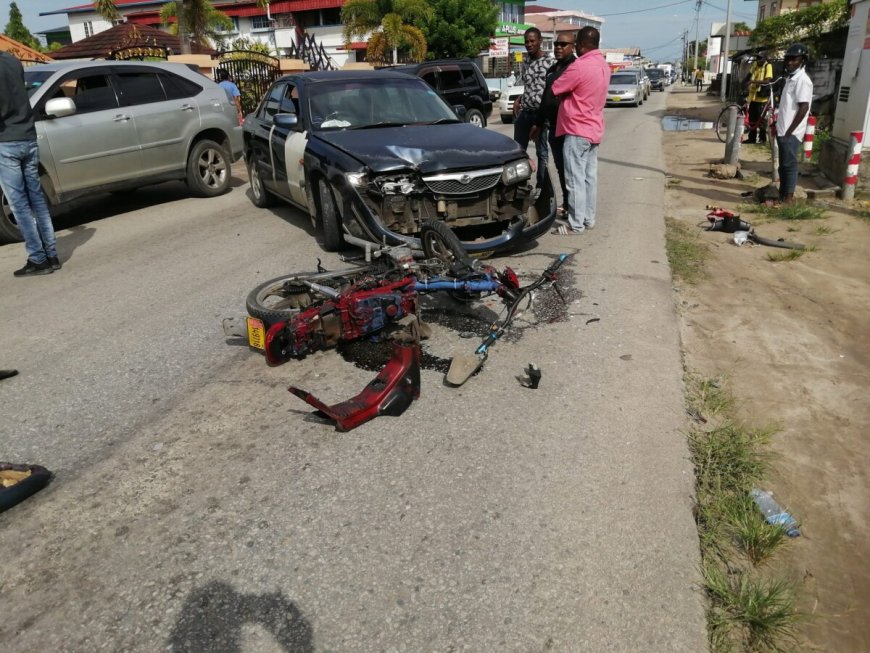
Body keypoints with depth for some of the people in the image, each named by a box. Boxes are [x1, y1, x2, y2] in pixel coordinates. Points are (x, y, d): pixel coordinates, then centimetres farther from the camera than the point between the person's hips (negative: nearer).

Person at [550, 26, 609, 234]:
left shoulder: (580, 66, -19)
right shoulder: (603, 65, 11)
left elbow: (555, 89, -10)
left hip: (577, 130, -9)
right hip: (594, 129, 9)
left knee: (575, 179, -6)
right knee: (590, 176, 11)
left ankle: (576, 224, -3)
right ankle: (588, 218, 17)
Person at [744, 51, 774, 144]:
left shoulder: (768, 66, -12)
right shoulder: (755, 64, 7)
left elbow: (767, 81, -24)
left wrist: (753, 81, -32)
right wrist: (745, 81, 10)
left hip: (762, 97, -7)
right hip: (753, 95, 7)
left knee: (761, 119, -2)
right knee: (751, 118, 10)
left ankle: (762, 138, 7)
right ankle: (751, 138, 19)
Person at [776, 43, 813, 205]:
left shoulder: (802, 79, -13)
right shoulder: (791, 77, 16)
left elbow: (803, 108, -19)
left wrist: (789, 131, -19)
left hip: (791, 132, -9)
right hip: (783, 130, 9)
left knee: (789, 164, -5)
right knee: (783, 165, 14)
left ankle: (789, 198, -1)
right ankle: (782, 194, 21)